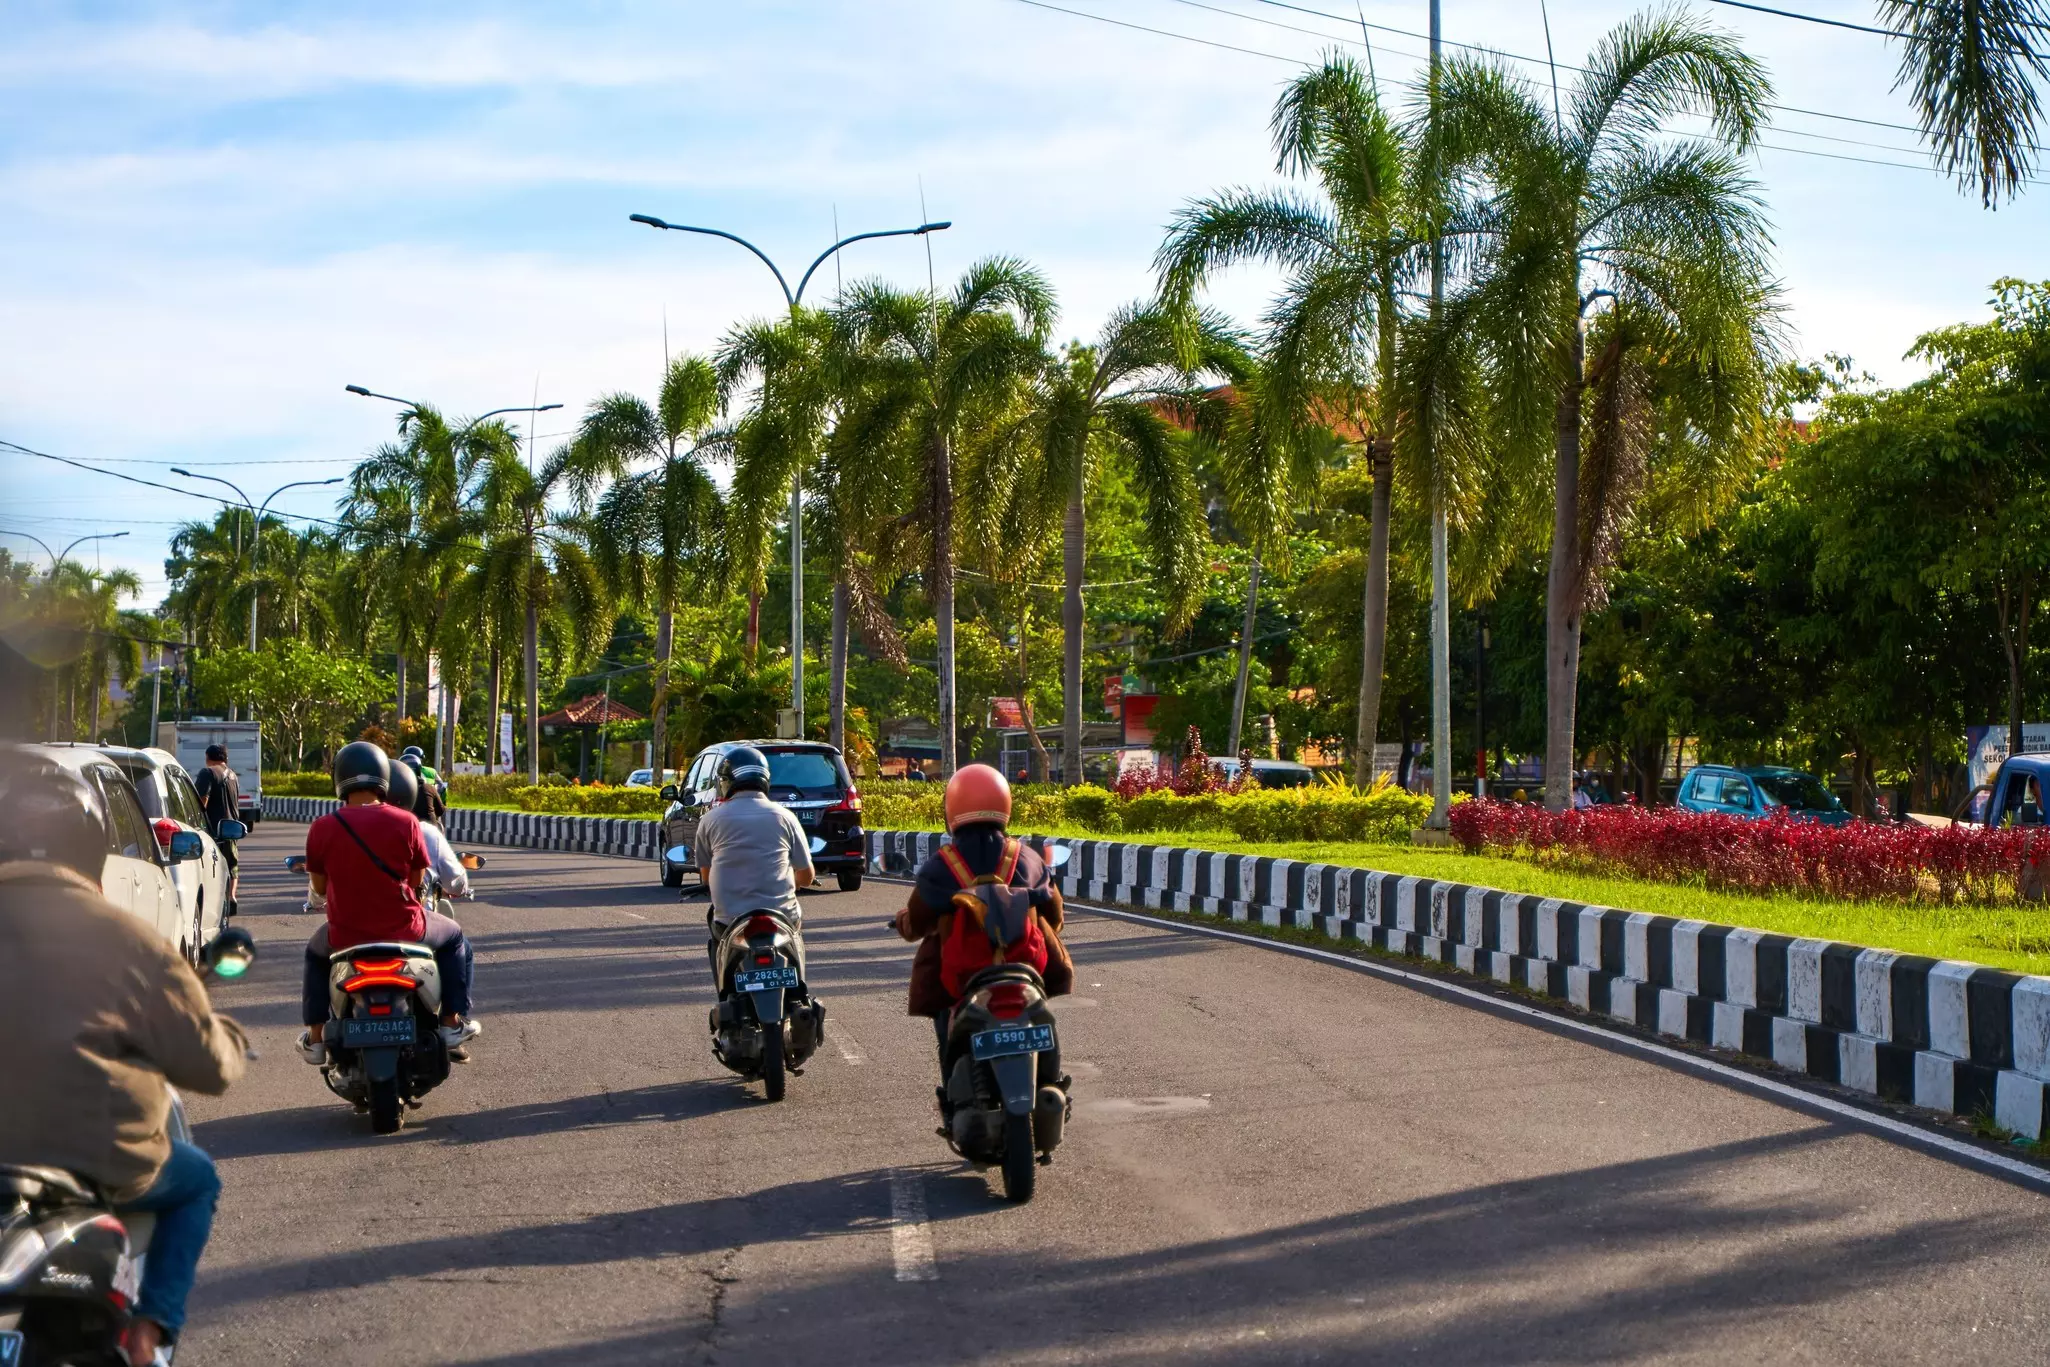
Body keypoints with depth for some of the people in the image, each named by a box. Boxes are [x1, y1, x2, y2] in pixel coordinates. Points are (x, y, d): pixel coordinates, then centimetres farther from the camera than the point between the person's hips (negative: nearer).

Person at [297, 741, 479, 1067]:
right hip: (404, 930, -1)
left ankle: (315, 1039, 34)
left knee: (316, 952, 36)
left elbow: (319, 887, 2)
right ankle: (453, 1023, 27)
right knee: (453, 938, 29)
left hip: (346, 936, 1)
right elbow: (416, 879, 1)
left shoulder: (322, 829, -11)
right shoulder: (405, 822, -12)